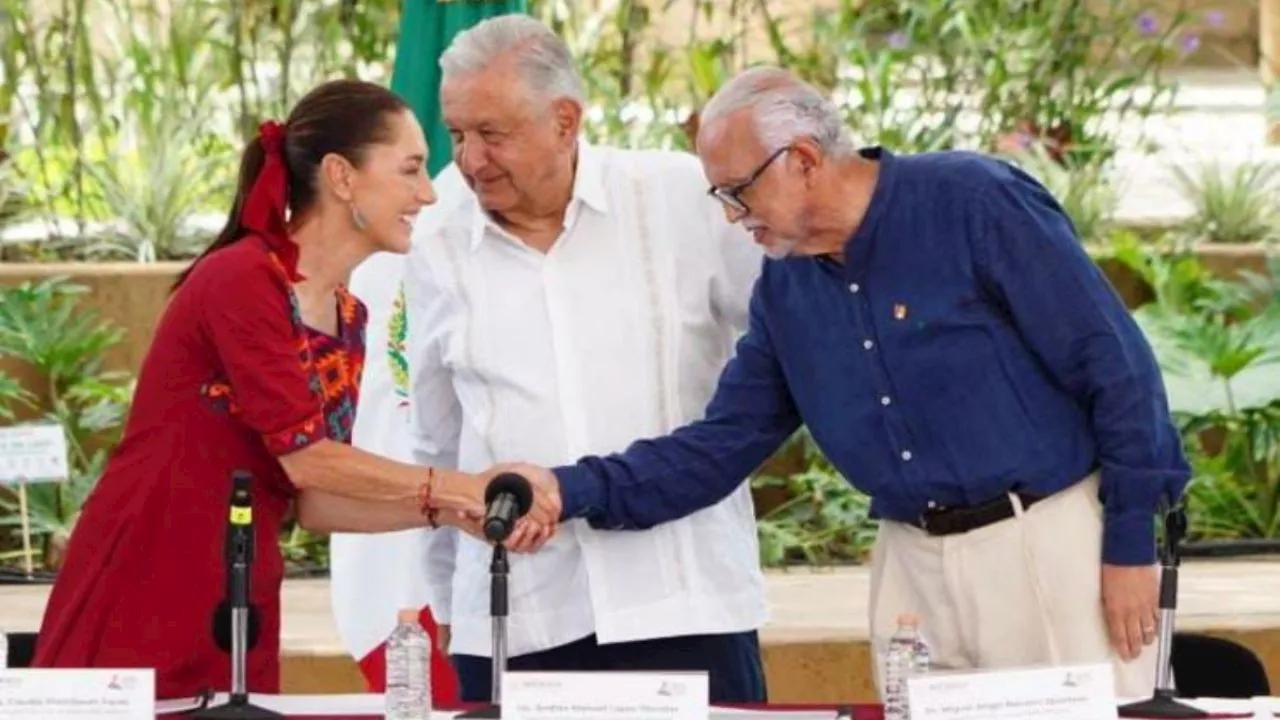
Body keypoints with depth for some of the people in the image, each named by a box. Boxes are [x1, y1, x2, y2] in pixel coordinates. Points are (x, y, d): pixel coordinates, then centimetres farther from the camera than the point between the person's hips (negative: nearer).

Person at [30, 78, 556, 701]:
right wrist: (460, 488, -12)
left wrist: (446, 512, -2)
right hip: (141, 603, -8)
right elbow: (305, 457, -17)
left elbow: (313, 502, 10)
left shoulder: (346, 317, 12)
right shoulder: (240, 281, -13)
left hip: (237, 615, 8)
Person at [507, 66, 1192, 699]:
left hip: (1048, 539, -6)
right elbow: (721, 445, 10)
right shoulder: (785, 287, 7)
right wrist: (573, 489, -3)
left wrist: (1131, 544, -11)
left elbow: (1115, 366, -11)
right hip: (913, 562, 6)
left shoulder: (975, 203, -12)